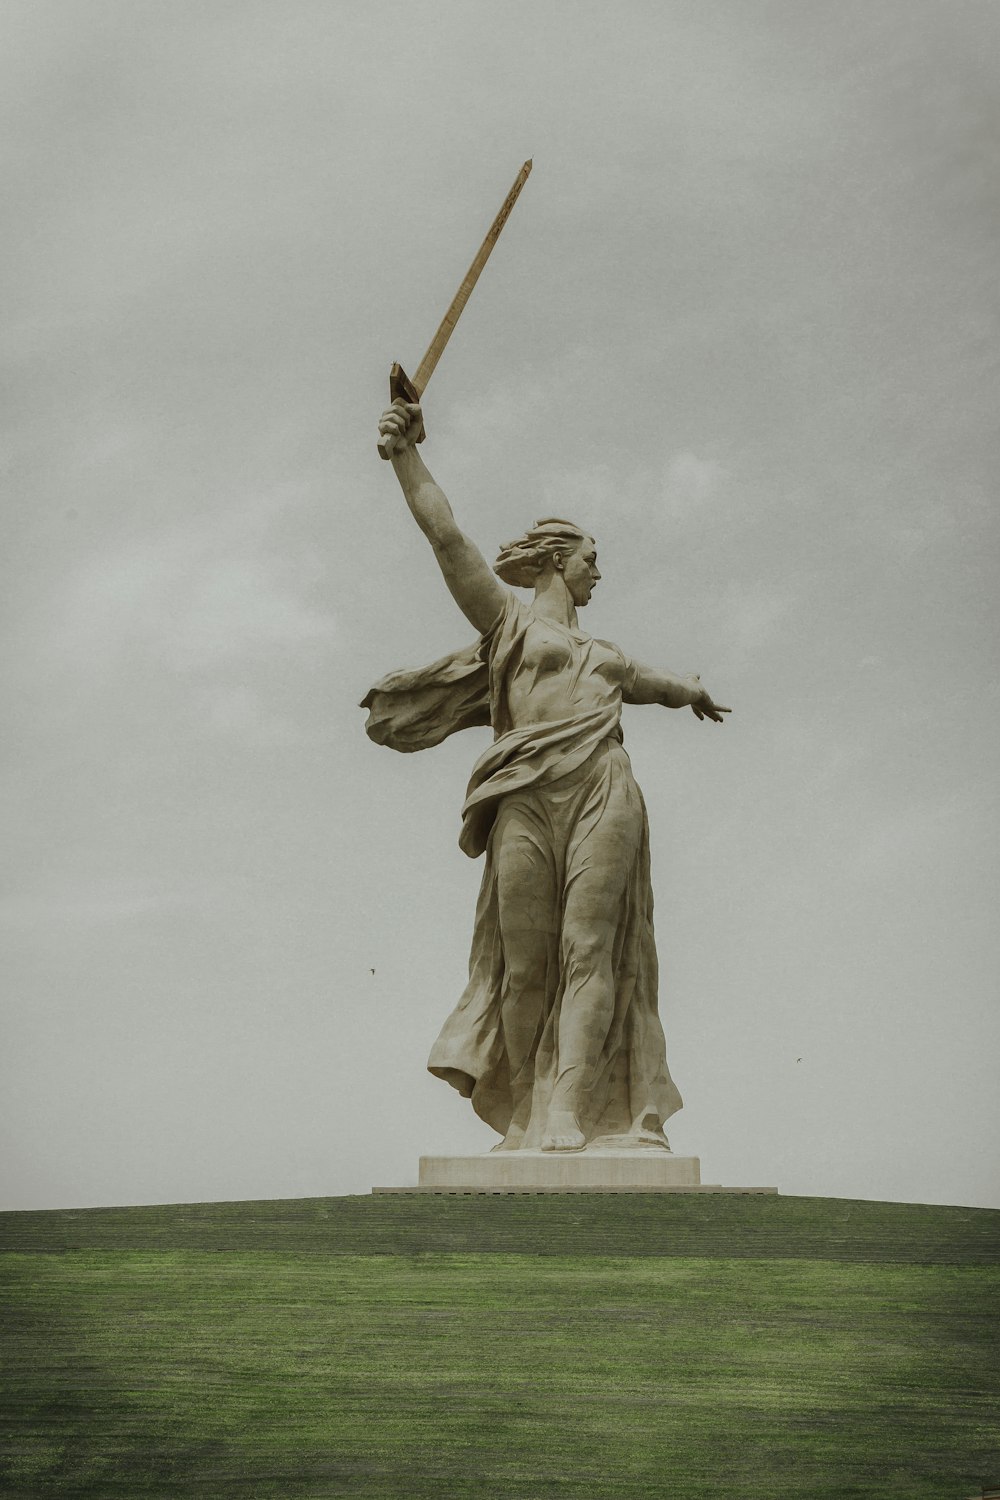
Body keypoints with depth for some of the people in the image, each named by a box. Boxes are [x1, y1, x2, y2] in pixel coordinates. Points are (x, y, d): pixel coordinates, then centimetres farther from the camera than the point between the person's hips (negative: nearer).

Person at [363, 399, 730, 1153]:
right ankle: (522, 1115, 2)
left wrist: (687, 689, 71)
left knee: (588, 951, -11)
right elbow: (446, 535, 7)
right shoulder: (508, 615, 17)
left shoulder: (601, 653, 32)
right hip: (529, 799, -4)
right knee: (526, 964, -6)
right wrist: (407, 451, 1)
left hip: (604, 795, 4)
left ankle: (568, 1117, -16)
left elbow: (643, 680, 53)